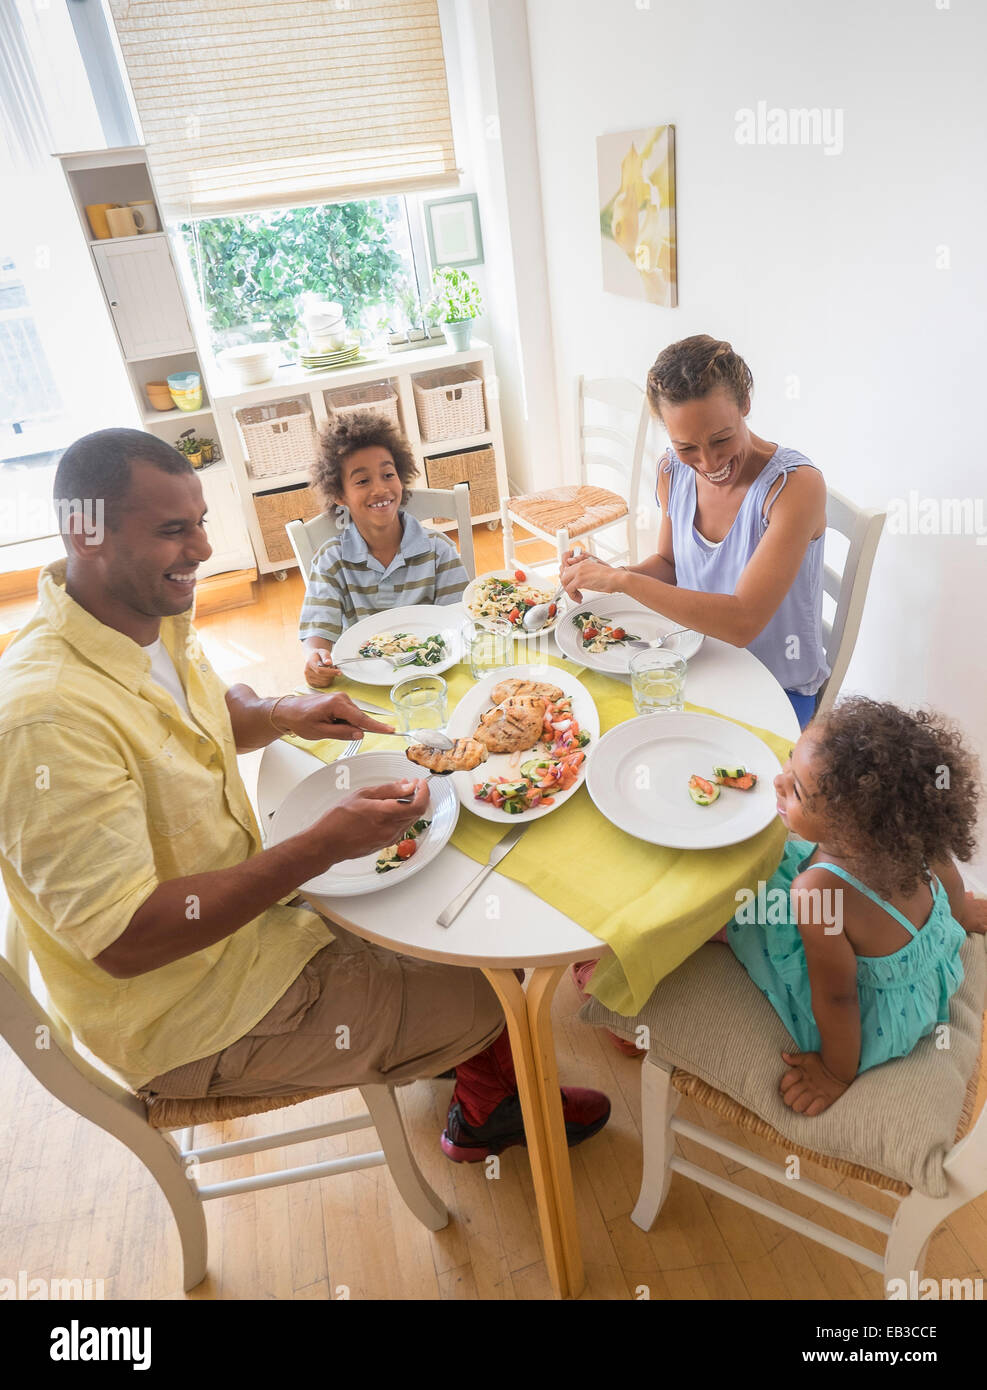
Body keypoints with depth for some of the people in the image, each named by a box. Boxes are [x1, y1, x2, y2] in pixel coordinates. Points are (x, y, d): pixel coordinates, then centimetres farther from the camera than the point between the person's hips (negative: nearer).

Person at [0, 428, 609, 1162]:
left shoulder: (152, 620, -4)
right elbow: (122, 942, -32)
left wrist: (285, 713, -7)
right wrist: (320, 848, -35)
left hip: (240, 900, 9)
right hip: (187, 1020, -8)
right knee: (492, 999, 0)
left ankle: (480, 1098, 40)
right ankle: (489, 1111, 38)